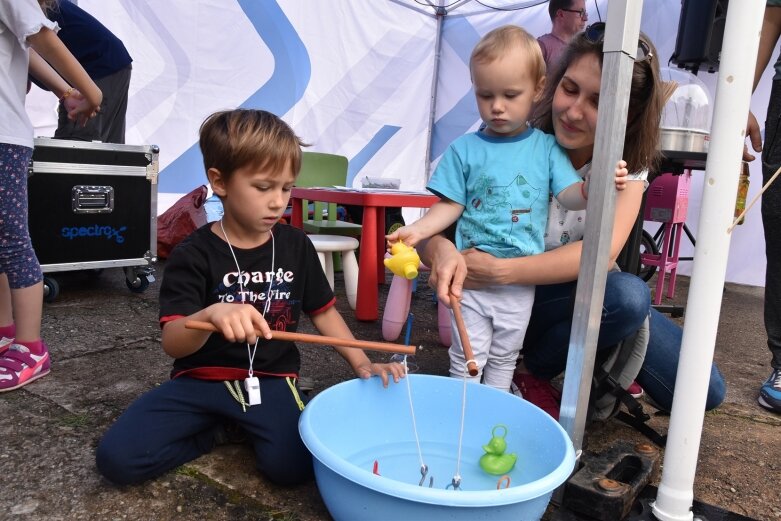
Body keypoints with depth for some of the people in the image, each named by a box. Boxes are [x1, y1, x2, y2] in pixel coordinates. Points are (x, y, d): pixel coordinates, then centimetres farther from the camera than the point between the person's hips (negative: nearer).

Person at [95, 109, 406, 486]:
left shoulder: (295, 245, 1)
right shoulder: (193, 255, -9)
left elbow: (322, 311, 11)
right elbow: (172, 344, -18)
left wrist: (361, 363, 0)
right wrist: (212, 315, -41)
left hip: (272, 380, 1)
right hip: (201, 380, 0)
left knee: (292, 466, -25)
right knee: (116, 459, -17)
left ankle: (244, 426, 8)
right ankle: (213, 429, 8)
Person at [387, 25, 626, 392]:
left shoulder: (546, 148, 0)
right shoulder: (464, 149, -3)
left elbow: (570, 195, -5)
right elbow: (451, 206, -1)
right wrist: (420, 229, -17)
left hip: (521, 279, 2)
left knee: (504, 356, 18)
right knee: (468, 356, 9)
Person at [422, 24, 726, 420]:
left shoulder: (629, 162, -10)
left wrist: (501, 270, -38)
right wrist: (443, 251, -45)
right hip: (519, 299, -3)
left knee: (703, 389, -5)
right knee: (627, 295, -32)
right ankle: (529, 375, -8)